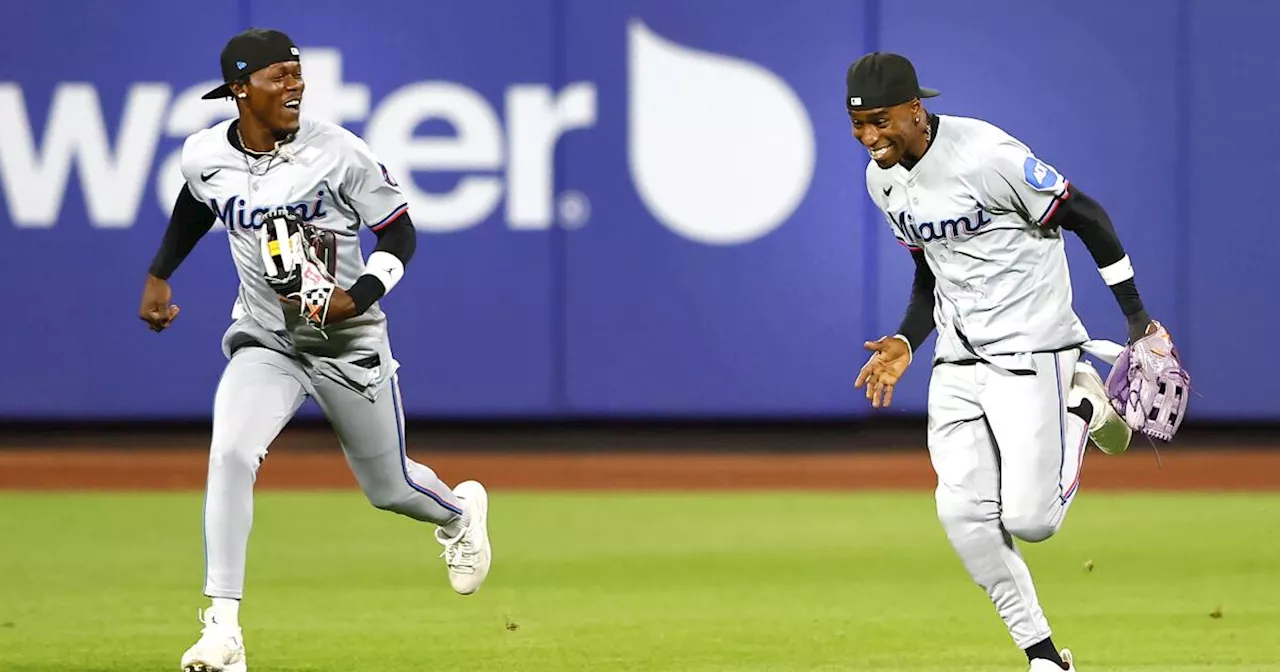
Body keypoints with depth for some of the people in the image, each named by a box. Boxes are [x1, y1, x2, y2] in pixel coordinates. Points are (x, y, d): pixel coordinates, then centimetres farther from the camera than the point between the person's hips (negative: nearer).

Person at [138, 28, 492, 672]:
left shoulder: (337, 152, -17)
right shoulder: (204, 156, -7)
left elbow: (399, 233, -10)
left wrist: (356, 297, -24)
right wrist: (158, 275, 18)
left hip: (348, 341, -2)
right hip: (264, 341, 2)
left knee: (388, 487, 12)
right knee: (229, 454, -24)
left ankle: (459, 512, 51)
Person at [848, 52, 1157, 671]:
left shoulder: (987, 155, -21)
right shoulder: (883, 180, 3)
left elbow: (1086, 217, -13)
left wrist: (1137, 318, -10)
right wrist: (906, 344, 2)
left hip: (1029, 352, -7)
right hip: (956, 358, 7)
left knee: (1028, 519, -11)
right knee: (963, 514, -7)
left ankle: (1082, 410, 18)